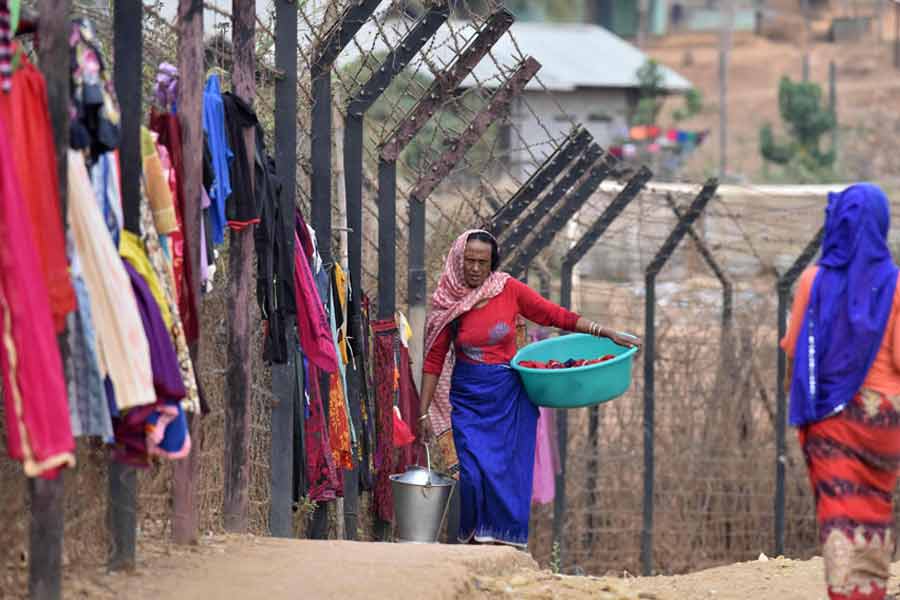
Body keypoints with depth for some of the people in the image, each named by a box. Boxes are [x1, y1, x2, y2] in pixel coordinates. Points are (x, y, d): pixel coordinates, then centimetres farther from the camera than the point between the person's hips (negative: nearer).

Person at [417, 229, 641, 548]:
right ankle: (474, 536, 6)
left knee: (508, 472, -2)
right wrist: (424, 413, -1)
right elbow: (434, 361, 1)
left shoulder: (510, 291, -3)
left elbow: (555, 315, 1)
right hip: (468, 398, 0)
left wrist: (606, 333, -5)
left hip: (510, 396, 1)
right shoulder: (448, 303, -3)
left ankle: (505, 539, 7)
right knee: (474, 472, -11)